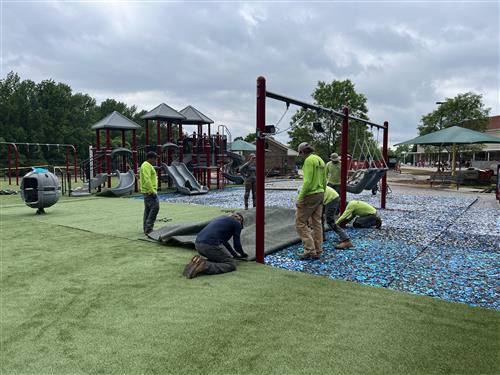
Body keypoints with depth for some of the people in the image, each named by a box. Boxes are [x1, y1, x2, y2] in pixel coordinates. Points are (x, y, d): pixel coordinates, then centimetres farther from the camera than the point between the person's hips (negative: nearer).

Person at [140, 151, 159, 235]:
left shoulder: (147, 165, 20)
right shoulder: (147, 165, -13)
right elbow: (147, 180, -23)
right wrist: (152, 191, -25)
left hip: (148, 191, 11)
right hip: (150, 191, -11)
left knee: (148, 209, 11)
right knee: (155, 207, -15)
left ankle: (146, 229, 15)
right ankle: (149, 228, -16)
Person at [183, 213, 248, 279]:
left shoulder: (223, 219, 32)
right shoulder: (237, 223, 12)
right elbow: (237, 245, 13)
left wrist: (235, 254, 51)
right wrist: (243, 254, 34)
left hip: (198, 244, 8)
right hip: (210, 245, -8)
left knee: (219, 259, 28)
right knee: (231, 264, 4)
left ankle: (199, 262, 3)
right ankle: (203, 266, -16)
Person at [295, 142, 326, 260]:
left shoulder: (309, 160, -15)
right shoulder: (320, 160, 14)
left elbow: (307, 181, -22)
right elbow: (324, 181, 18)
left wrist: (299, 198, -20)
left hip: (310, 195, -9)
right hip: (319, 194, 9)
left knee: (300, 222, -1)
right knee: (316, 223, 11)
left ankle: (309, 250, -4)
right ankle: (317, 252, 15)